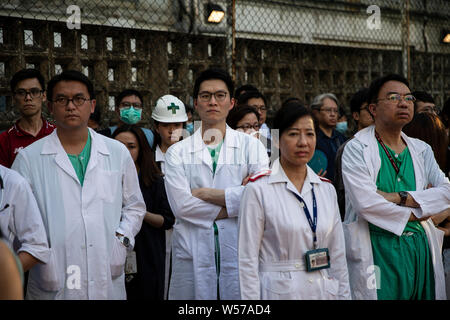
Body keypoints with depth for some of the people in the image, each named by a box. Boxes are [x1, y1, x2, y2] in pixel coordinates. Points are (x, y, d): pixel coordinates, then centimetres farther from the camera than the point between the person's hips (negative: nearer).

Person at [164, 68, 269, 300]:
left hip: (240, 254, 0)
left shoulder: (252, 146, 8)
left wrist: (205, 193, -7)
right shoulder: (177, 152, 7)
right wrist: (236, 203, -7)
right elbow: (181, 205, -7)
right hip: (192, 256, 0)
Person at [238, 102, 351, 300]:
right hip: (280, 291, -4)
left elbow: (338, 255, 11)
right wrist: (251, 297, -12)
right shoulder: (258, 190, -8)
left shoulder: (326, 189, 8)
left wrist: (344, 295, 7)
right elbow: (248, 260, -9)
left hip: (325, 291, 5)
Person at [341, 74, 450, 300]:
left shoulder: (421, 150, 14)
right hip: (377, 251, -5)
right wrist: (412, 214, -6)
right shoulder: (356, 149, -3)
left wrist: (399, 198, -12)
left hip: (420, 248, 5)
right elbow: (365, 204, -16)